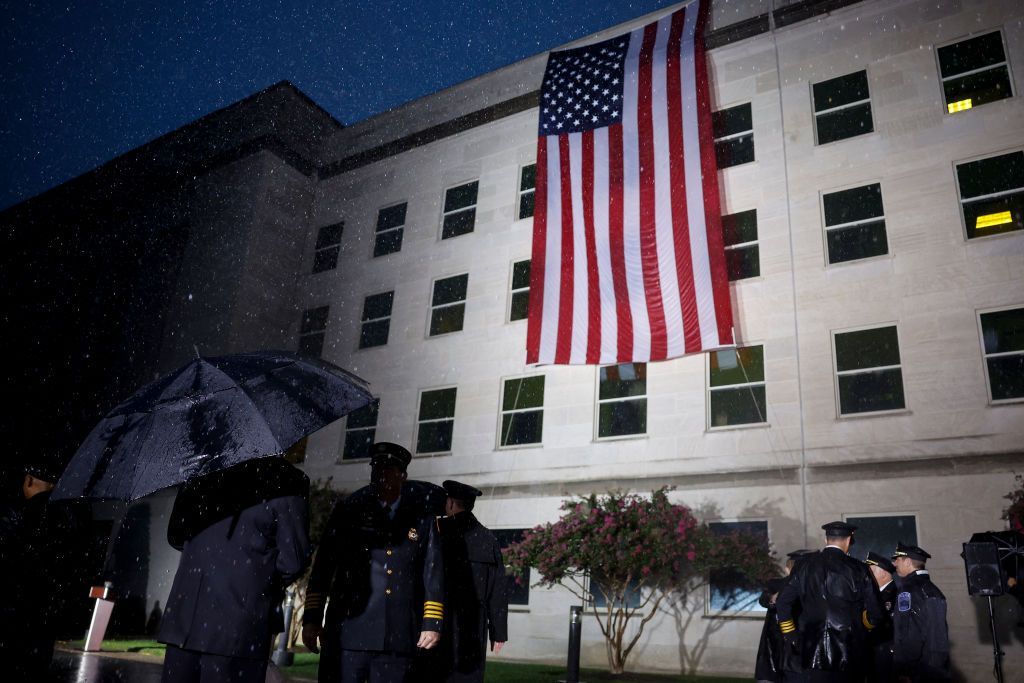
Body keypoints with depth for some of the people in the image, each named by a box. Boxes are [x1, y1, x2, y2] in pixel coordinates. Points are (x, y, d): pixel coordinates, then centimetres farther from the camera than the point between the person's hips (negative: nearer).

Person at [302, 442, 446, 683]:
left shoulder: (422, 520, 9)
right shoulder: (348, 512, 9)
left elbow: (433, 574, 7)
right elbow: (322, 567, 8)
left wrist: (432, 623, 0)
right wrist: (311, 619, 4)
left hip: (398, 639, 1)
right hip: (347, 634, 0)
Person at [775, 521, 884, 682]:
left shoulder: (805, 565, 1)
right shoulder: (858, 569, -4)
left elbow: (782, 603, 0)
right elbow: (874, 614, -1)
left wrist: (790, 636, 13)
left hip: (812, 651, 1)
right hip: (848, 652, -1)